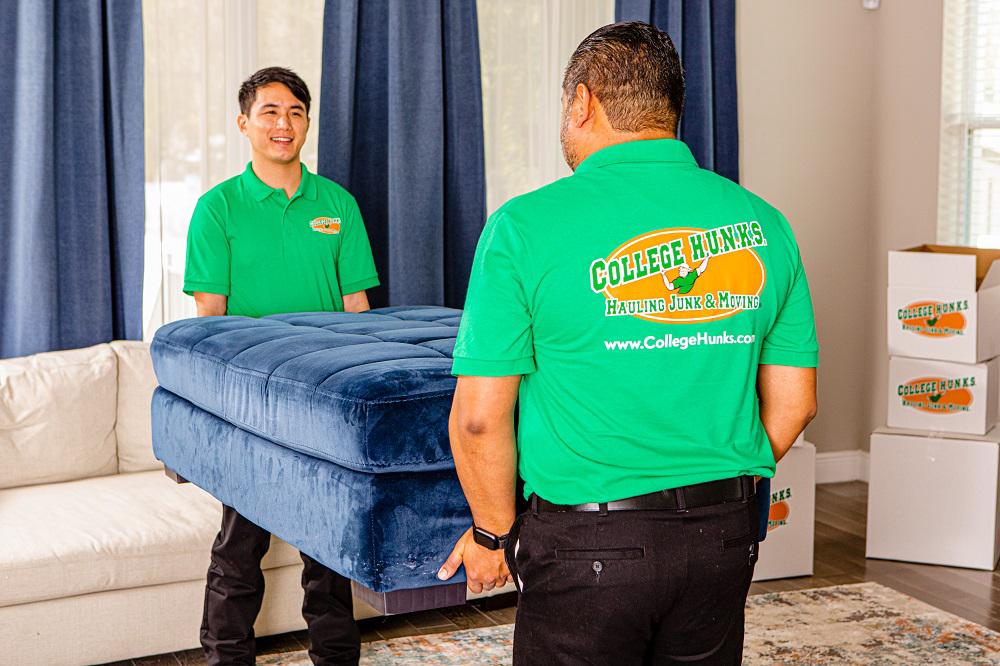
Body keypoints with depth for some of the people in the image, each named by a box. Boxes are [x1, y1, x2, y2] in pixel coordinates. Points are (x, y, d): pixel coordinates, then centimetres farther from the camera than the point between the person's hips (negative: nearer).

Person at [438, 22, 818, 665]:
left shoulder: (526, 227, -11)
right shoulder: (762, 222, 1)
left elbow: (480, 418, -12)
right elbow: (793, 402, 6)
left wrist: (494, 533, 3)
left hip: (587, 541, -4)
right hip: (727, 539, 4)